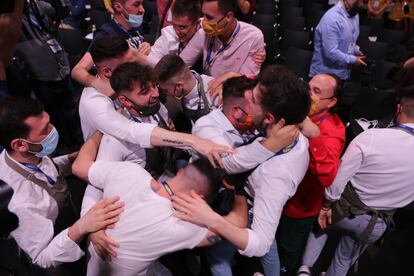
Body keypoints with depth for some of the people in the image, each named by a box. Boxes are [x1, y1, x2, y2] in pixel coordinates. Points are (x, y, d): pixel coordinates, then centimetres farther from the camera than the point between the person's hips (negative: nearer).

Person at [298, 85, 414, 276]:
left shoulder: (371, 137, -27)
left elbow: (338, 177, -21)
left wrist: (326, 205, -7)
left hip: (346, 210, -2)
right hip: (377, 224, 3)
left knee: (320, 227, 31)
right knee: (345, 259, 27)